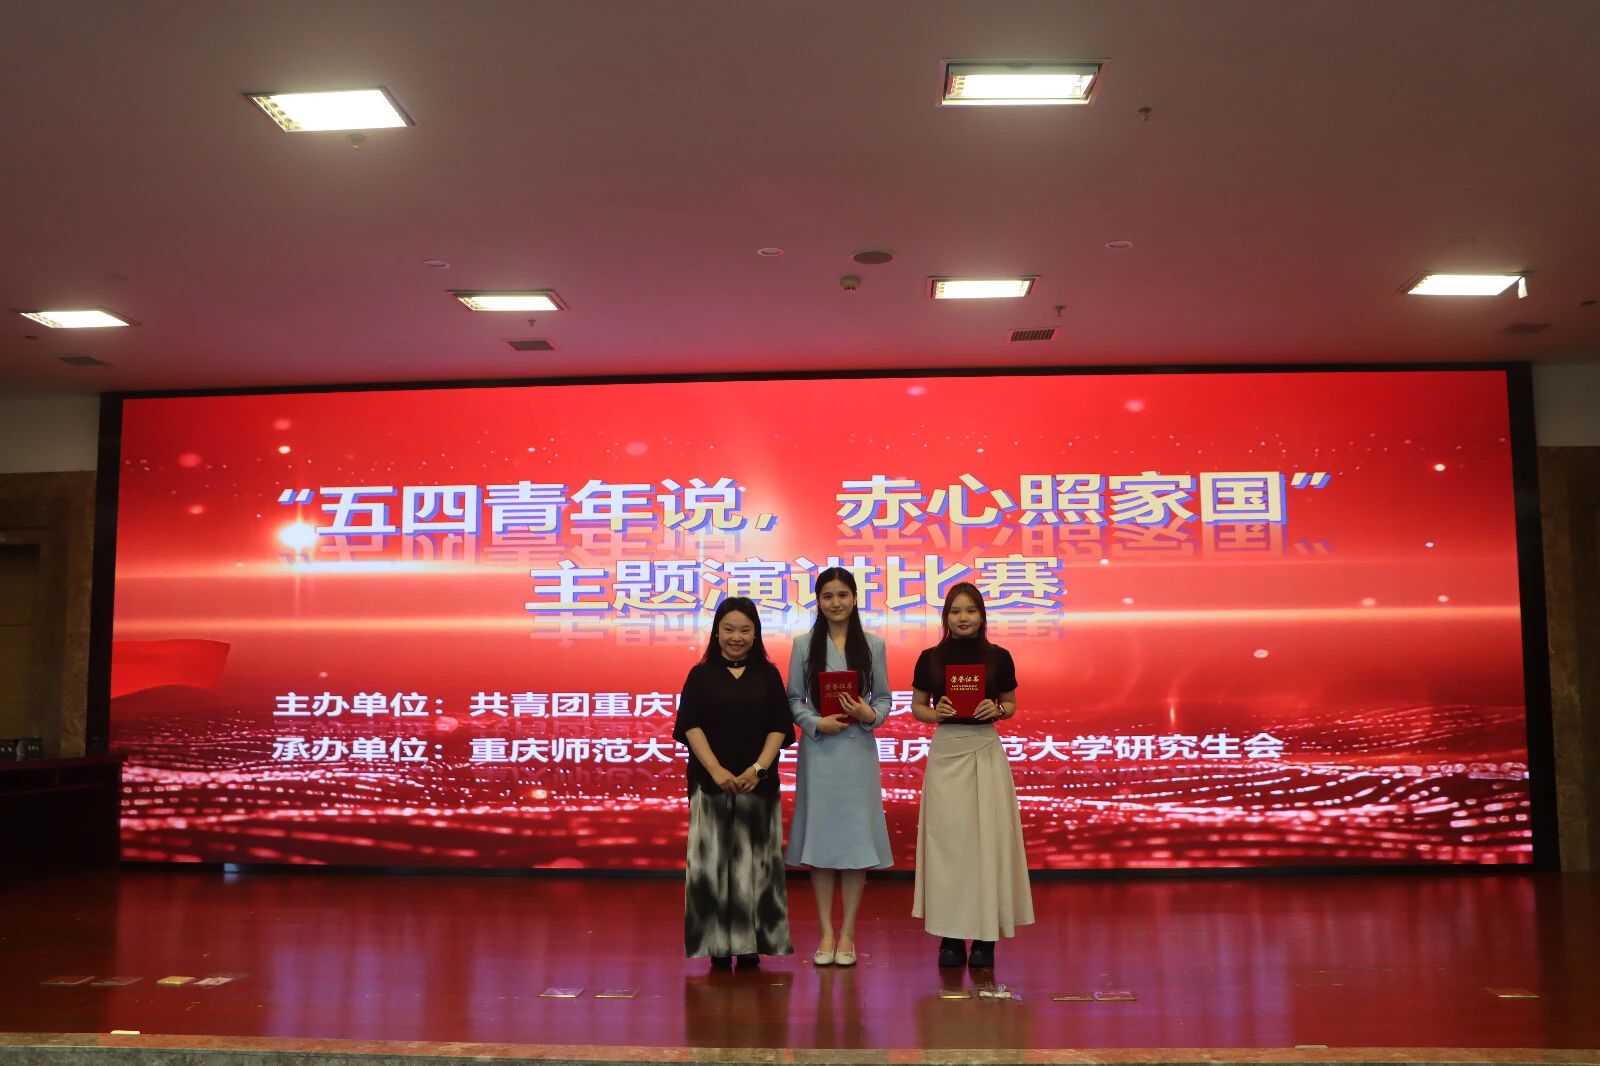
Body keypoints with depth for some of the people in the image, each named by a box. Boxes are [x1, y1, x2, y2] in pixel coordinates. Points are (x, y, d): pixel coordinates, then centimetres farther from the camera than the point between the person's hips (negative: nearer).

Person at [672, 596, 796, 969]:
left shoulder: (768, 675, 8)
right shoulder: (701, 674, 6)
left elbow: (779, 727, 2)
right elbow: (691, 726, -3)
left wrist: (758, 769, -13)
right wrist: (717, 771, -14)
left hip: (758, 783, 1)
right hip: (711, 782, -1)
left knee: (753, 861, 2)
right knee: (713, 861, -1)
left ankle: (751, 944, 8)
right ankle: (718, 947, 5)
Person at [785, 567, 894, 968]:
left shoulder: (873, 645, 5)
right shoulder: (804, 645, 4)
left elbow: (884, 698, 5)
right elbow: (793, 699, 2)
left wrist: (871, 716, -15)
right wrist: (816, 723, -14)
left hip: (858, 750, 0)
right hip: (818, 750, 0)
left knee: (856, 835, 1)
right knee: (819, 836, 2)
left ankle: (847, 932, 12)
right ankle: (826, 932, 12)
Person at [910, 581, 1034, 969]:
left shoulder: (999, 657, 3)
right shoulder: (930, 658, 3)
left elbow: (1011, 705, 12)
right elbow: (917, 707, 10)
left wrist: (996, 710, -9)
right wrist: (936, 713, -10)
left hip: (986, 751, 0)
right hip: (946, 752, 0)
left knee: (987, 837, -2)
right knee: (947, 839, -1)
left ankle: (985, 936, 7)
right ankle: (950, 935, 7)